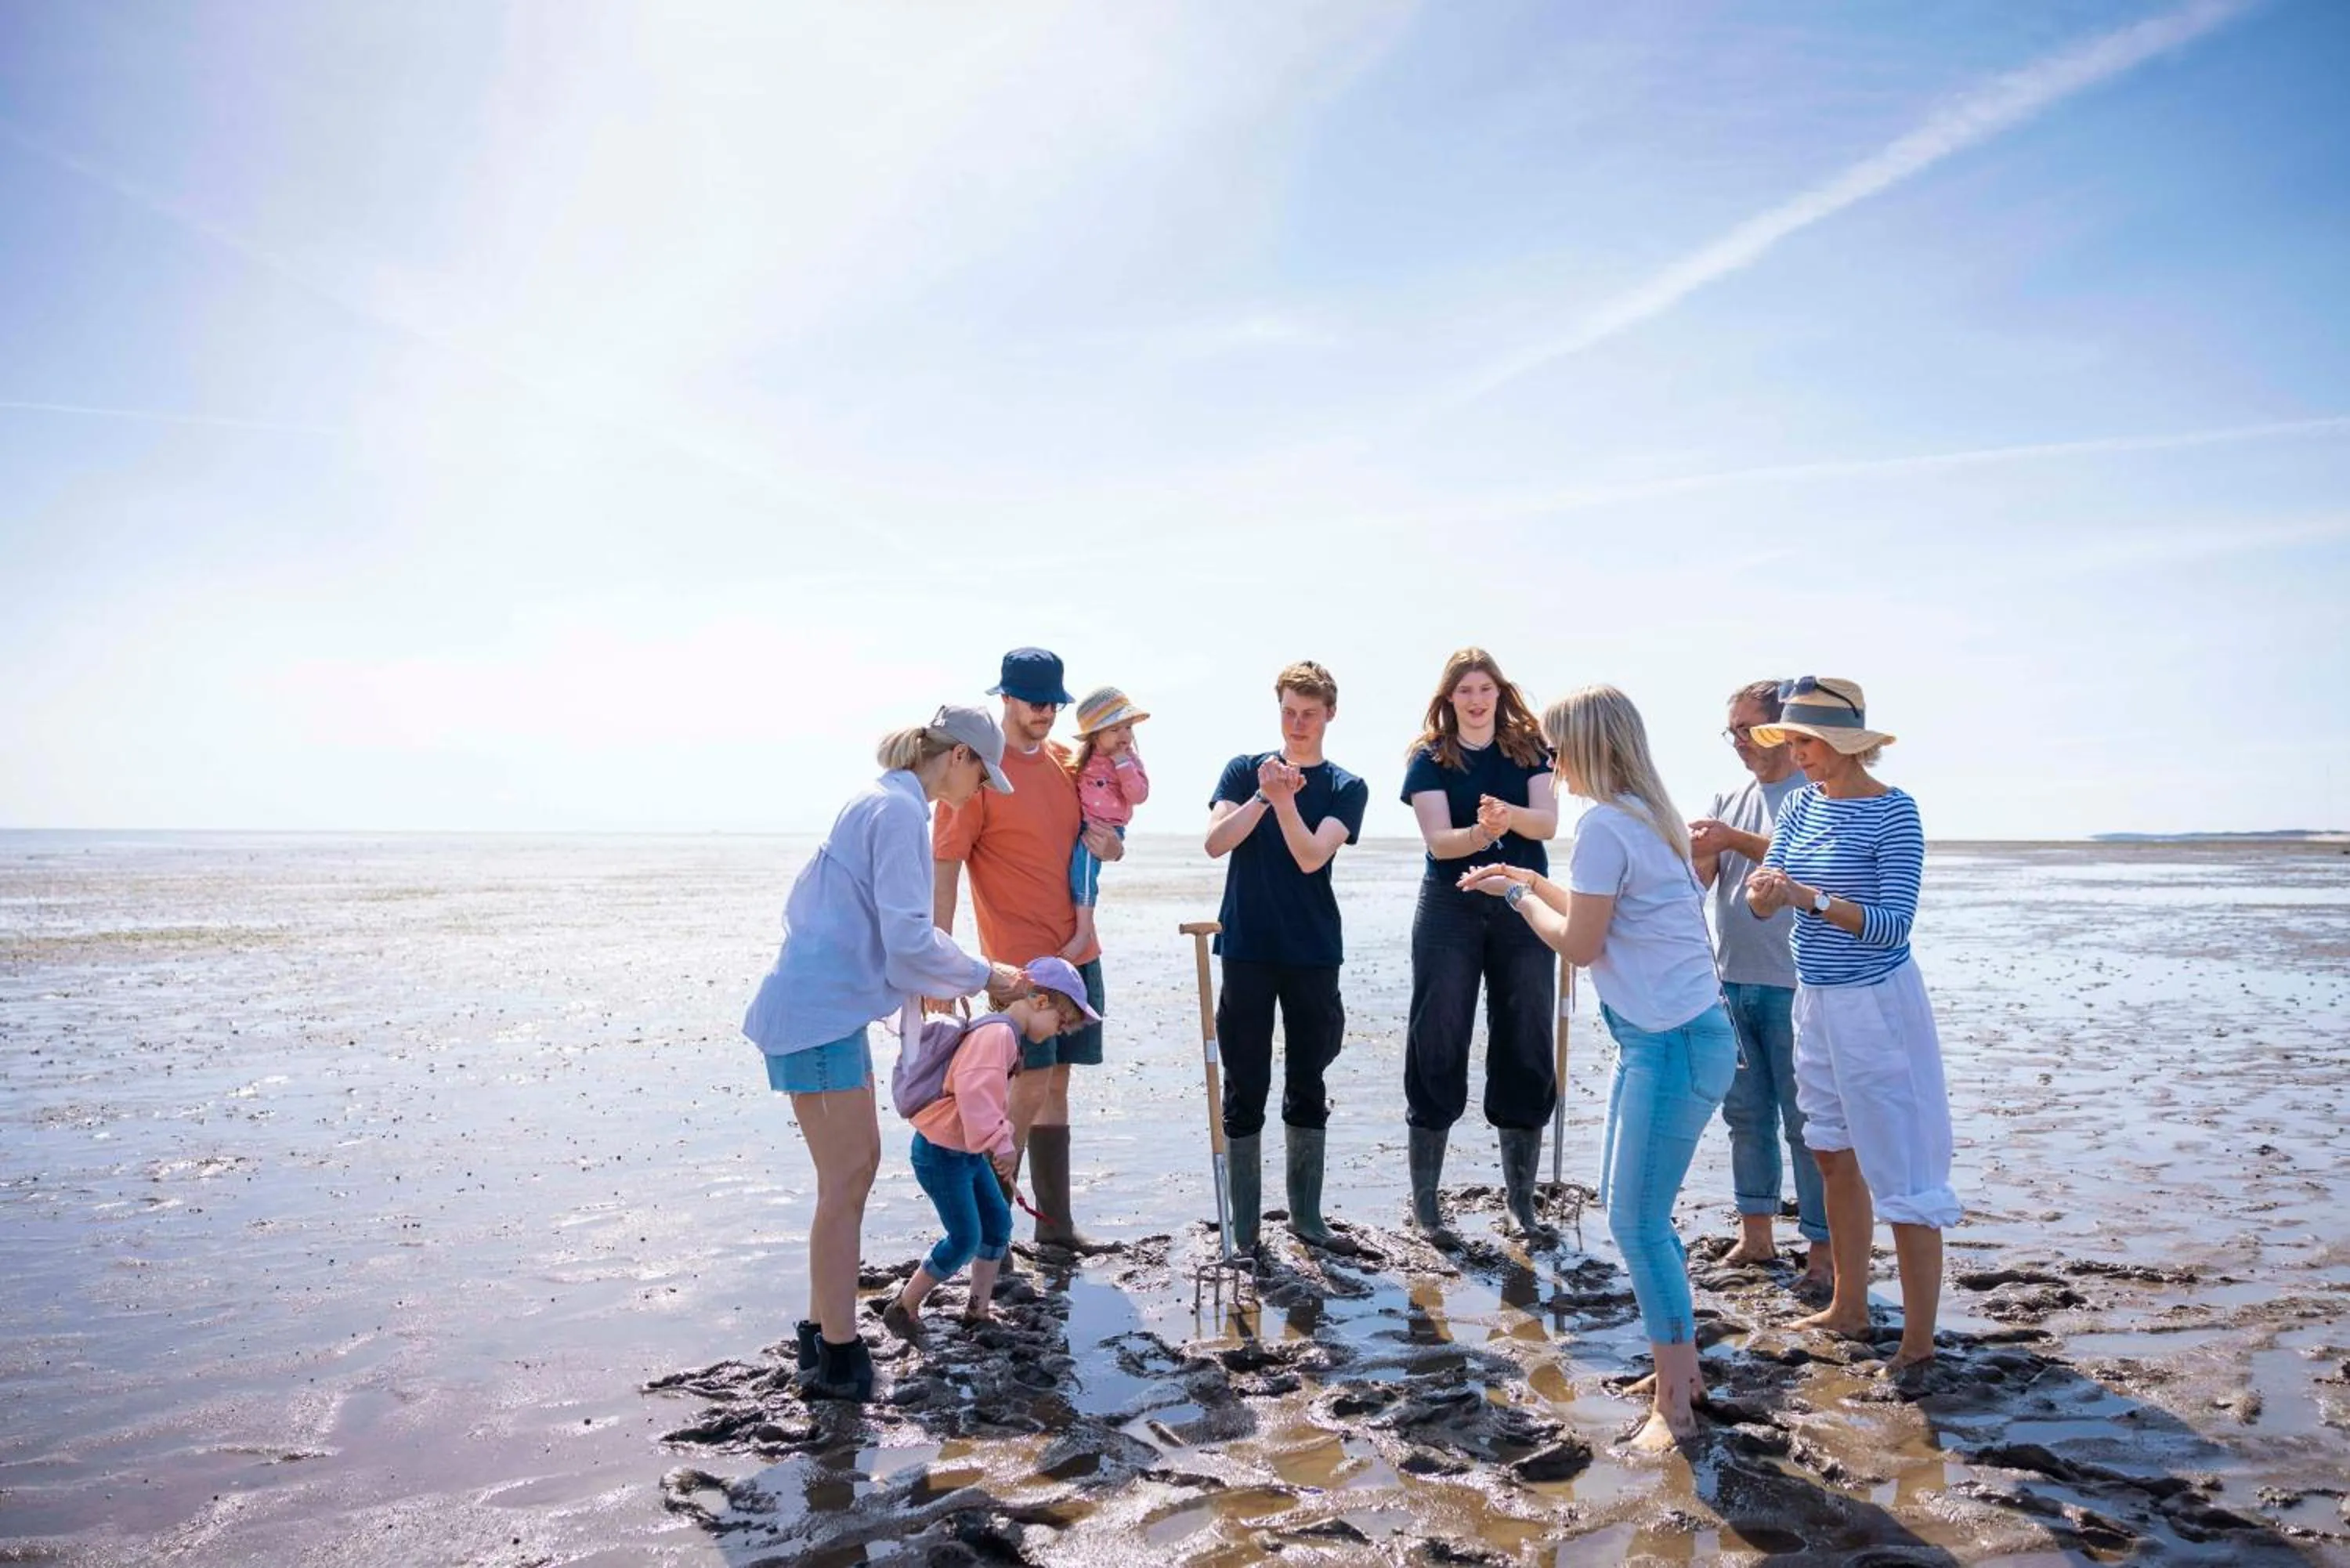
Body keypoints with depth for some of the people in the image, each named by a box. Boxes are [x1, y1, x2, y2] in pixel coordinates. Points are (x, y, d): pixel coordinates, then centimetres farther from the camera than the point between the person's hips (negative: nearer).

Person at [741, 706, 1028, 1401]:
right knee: (848, 1178, -4)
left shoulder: (877, 801, 16)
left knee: (854, 1165, 15)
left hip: (818, 1001, 10)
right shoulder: (901, 809, -15)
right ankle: (838, 1356, 4)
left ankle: (822, 1329, 25)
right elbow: (909, 939, -20)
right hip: (822, 1013, -10)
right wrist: (984, 977, -7)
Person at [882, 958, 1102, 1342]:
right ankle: (903, 1309, 9)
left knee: (998, 1222, 13)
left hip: (967, 1151, 10)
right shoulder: (997, 1034, -24)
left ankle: (978, 1309, 23)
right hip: (941, 1153, -10)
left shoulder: (1007, 1035, 11)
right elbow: (976, 1094, -37)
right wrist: (1001, 1143, -35)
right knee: (965, 1239, -5)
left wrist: (999, 1145, 20)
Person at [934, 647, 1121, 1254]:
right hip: (1019, 958, -7)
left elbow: (1109, 843, 21)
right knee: (1029, 1088, -8)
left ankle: (1055, 1221, 19)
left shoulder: (1065, 759, 10)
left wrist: (1108, 842, -4)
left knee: (1056, 1084, 11)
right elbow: (943, 872, -13)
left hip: (1077, 950, 7)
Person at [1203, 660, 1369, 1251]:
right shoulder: (1245, 770, 5)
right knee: (1245, 1088, 2)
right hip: (1246, 949, 0)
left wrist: (1284, 798, -25)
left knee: (1308, 1086, 9)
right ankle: (1244, 1222, 10)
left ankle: (1306, 1213, 21)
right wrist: (1263, 797, -19)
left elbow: (1311, 857, -12)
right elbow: (1215, 843, -8)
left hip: (1313, 953, 0)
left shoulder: (1347, 788, 3)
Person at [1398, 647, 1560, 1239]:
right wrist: (1482, 831, -34)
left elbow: (1548, 822, -10)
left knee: (1525, 1050, 5)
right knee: (1437, 1047, -1)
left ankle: (1522, 1199, 17)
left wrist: (1507, 814, -32)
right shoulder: (1430, 758, -1)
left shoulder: (1529, 748, 4)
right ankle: (1424, 1201, 8)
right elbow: (1438, 840, -12)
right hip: (1451, 909, -1)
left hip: (1523, 909, 2)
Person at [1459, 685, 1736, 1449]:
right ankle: (1681, 1367, 30)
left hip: (1673, 1043, -10)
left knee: (1637, 1222, -3)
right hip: (1665, 1035, 10)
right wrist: (1532, 881, 21)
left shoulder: (1605, 825, -16)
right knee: (1629, 1207, 18)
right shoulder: (1646, 816, 13)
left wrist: (1521, 896, 2)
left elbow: (1579, 944, -13)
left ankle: (1674, 1406, 8)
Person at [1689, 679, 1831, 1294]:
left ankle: (1823, 1250, 8)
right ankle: (1755, 1235, 25)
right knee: (1746, 1114, 14)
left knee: (1806, 1121, -1)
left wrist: (1735, 840, -25)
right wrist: (1700, 850, -17)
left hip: (1793, 985, -7)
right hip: (1734, 982, 7)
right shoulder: (1730, 800, 14)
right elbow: (1700, 877, 4)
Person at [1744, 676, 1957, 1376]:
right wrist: (1763, 888, -18)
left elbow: (1893, 924, -19)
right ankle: (1849, 1308, 31)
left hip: (1877, 1004, -7)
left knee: (1901, 1172, -1)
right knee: (1836, 1158, 17)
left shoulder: (1894, 813, -14)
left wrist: (1811, 897, -30)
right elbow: (1765, 905, 5)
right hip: (1816, 999, 8)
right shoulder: (1802, 802, 5)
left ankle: (1919, 1339, 9)